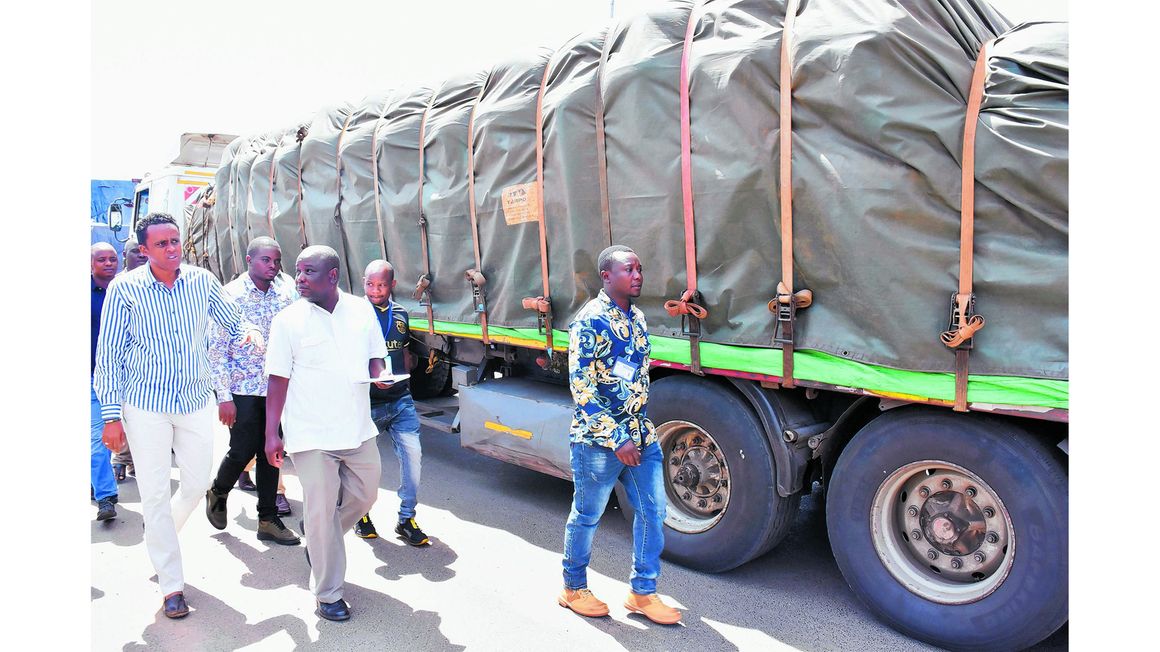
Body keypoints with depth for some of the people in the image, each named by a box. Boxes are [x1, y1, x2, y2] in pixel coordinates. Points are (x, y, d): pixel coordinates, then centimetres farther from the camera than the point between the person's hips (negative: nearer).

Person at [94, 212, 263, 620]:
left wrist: (251, 330, -13)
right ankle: (172, 586, 15)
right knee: (155, 495, 3)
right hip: (147, 406, -3)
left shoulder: (202, 281, -1)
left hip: (197, 400, 3)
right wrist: (111, 416, -8)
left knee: (198, 484, 12)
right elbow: (109, 354, -5)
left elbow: (232, 320, 12)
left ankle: (159, 537, 44)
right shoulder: (125, 289, -8)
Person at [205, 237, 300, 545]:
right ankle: (218, 492, 31)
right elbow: (216, 349, -8)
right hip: (242, 389, -4)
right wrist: (224, 396, -12)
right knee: (243, 450, 0)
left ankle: (268, 520, 18)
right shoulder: (230, 295, -7)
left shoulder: (286, 294, 4)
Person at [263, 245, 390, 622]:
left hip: (358, 429, 4)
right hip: (312, 435, -4)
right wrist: (271, 434, -6)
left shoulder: (362, 311, 2)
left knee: (364, 497, 16)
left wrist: (379, 374, -10)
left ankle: (316, 536, 45)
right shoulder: (288, 320, -6)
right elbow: (278, 380, -5)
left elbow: (375, 357, 13)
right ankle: (328, 594, 17)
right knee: (321, 512, 2)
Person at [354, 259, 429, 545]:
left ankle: (406, 519, 9)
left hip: (400, 400, 4)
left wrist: (403, 381, 13)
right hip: (367, 403, -3)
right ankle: (361, 514, 31)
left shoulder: (400, 314, 10)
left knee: (412, 453, -5)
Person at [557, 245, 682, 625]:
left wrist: (642, 429, 15)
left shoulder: (636, 317, 8)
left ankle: (643, 592, 23)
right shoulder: (591, 320, -15)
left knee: (653, 511, 8)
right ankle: (574, 588, 29)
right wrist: (616, 439, -18)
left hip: (640, 434, 7)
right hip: (599, 438, -7)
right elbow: (581, 387, -18)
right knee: (587, 515, 8)